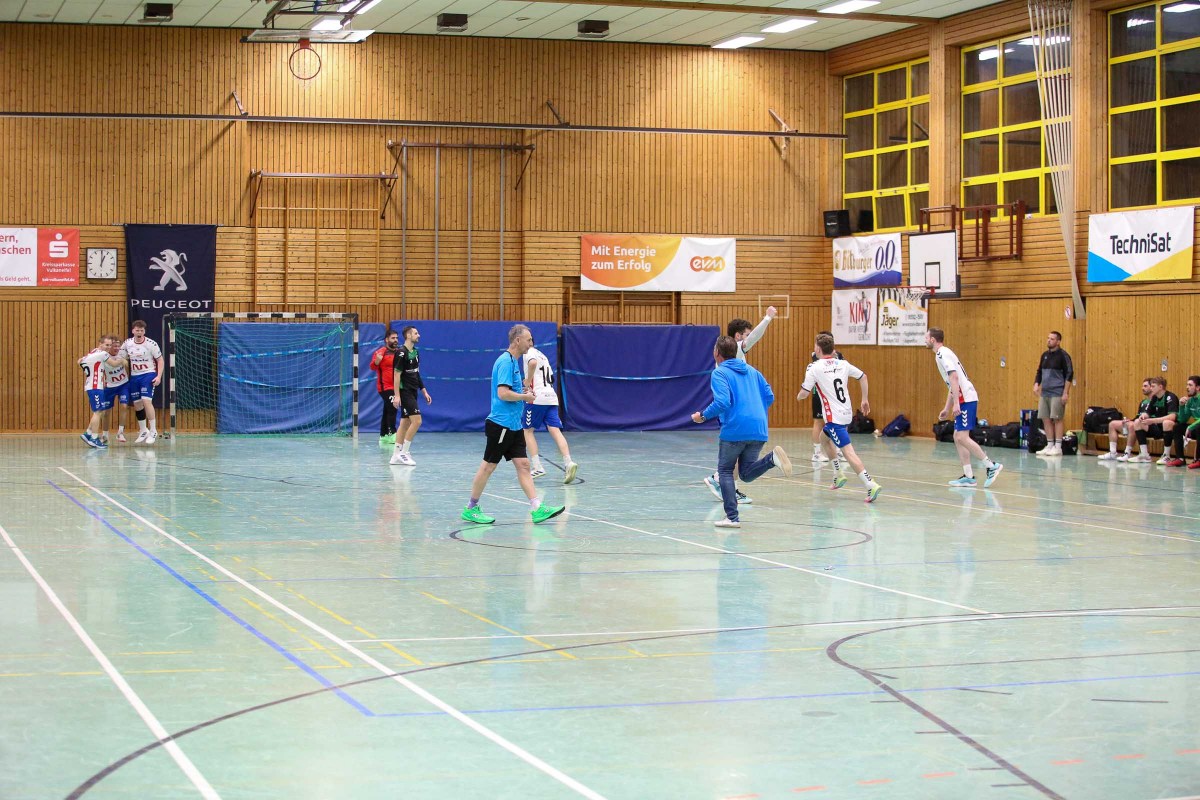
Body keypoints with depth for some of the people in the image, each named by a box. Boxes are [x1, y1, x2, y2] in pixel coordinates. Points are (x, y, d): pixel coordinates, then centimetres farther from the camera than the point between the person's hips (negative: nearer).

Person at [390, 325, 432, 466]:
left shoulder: (415, 352, 12)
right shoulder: (401, 353, -14)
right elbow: (397, 375, -16)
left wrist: (424, 391, 18)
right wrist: (397, 396, -20)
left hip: (412, 392, 9)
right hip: (405, 392, -9)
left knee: (405, 423, 9)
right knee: (416, 420, -14)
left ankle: (396, 455, 12)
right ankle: (403, 452, -7)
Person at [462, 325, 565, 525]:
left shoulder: (513, 361, 15)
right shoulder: (506, 362, -16)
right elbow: (502, 393, -24)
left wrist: (523, 392, 12)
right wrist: (525, 397, -11)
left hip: (513, 425, 10)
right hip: (501, 424, -10)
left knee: (523, 465, 3)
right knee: (488, 466, 0)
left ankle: (537, 509, -2)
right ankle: (471, 509, 10)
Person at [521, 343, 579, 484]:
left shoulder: (529, 353, -2)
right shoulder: (542, 355, 25)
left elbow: (533, 362, -26)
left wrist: (528, 381, -15)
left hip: (537, 398, -7)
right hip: (551, 398, 7)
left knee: (527, 430, 6)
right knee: (555, 431, -4)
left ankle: (536, 467, -3)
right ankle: (568, 462, -23)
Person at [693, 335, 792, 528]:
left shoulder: (720, 373, -4)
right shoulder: (752, 371, 17)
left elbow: (722, 403, -17)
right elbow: (769, 396, 14)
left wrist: (702, 416, -4)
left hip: (734, 430, -6)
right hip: (758, 430, 6)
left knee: (725, 470, 11)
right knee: (747, 474, 14)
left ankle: (732, 517, 2)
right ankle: (772, 458, -15)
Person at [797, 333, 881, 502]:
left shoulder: (814, 367, -10)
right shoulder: (842, 364, 7)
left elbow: (804, 393, -10)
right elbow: (863, 377, 15)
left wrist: (799, 396, 14)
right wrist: (865, 400, 24)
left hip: (834, 417, -8)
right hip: (847, 413, 8)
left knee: (848, 452, -13)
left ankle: (871, 485, -26)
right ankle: (838, 475, 30)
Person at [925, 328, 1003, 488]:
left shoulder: (943, 353, -9)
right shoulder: (942, 354, 21)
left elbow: (954, 377, -20)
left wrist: (956, 403, -24)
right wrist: (947, 409, 28)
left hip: (966, 399, -10)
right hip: (964, 399, 10)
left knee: (962, 437, -13)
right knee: (959, 438, 8)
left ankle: (991, 465, -11)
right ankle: (968, 476, 7)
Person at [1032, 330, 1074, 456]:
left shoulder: (1062, 355, -7)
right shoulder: (1045, 355, 13)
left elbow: (1069, 374, -10)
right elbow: (1039, 372, 21)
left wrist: (1066, 393, -15)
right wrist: (1036, 384, 3)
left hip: (1057, 394, -7)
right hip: (1044, 393, 7)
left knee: (1057, 419, -6)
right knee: (1046, 419, 6)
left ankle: (1058, 447, -3)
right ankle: (1049, 445, 12)